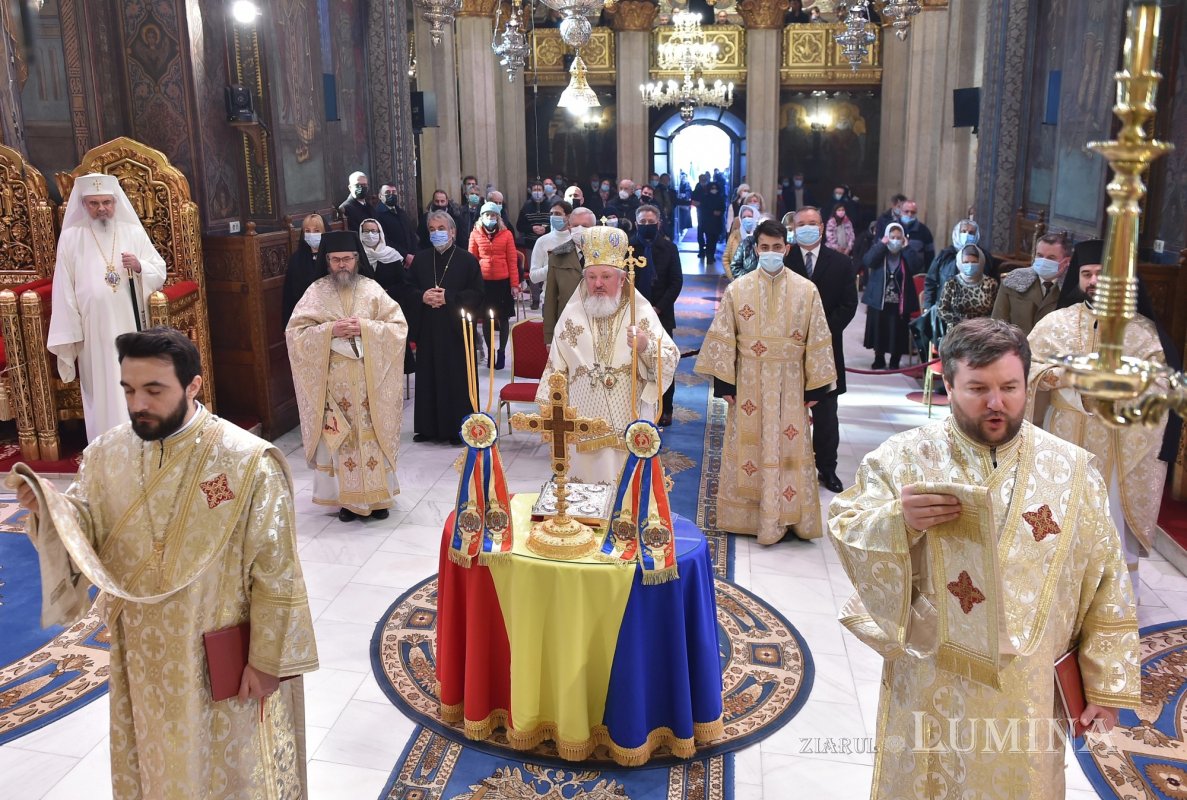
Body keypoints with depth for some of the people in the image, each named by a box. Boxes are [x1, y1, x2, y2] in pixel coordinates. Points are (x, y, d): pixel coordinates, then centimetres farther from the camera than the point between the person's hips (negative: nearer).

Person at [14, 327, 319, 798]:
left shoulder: (245, 462, -20)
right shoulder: (107, 454, -5)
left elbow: (275, 572, -15)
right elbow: (89, 534, 1)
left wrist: (267, 658, -12)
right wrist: (51, 508, -20)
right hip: (142, 657, 5)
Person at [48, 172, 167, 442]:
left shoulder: (134, 232, 4)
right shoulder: (70, 238, 1)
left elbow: (160, 272, 4)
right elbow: (64, 290, 1)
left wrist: (140, 267, -18)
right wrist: (68, 334, -2)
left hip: (132, 326, 1)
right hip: (95, 331, -1)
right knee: (104, 392, 3)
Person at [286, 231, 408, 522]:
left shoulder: (372, 289, 1)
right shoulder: (316, 292, 1)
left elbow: (399, 327, -3)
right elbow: (294, 333, -4)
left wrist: (365, 328, -17)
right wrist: (329, 330, -17)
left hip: (370, 380, 0)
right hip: (333, 381, 0)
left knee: (373, 435, 5)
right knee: (339, 438, 4)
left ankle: (377, 495, 17)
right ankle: (347, 498, 15)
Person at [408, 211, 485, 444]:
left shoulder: (467, 259, 0)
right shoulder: (420, 259, 12)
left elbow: (477, 294, -6)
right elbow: (408, 290, 12)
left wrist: (448, 297, -15)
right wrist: (422, 296, -10)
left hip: (456, 329, -3)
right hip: (427, 330, 3)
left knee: (457, 379, -1)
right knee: (428, 379, 5)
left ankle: (458, 428, 7)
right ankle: (428, 427, 15)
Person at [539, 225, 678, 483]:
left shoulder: (642, 312, -2)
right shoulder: (572, 314, 4)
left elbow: (670, 362, -7)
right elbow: (556, 366, 7)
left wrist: (646, 347, -25)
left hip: (629, 426, -1)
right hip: (583, 425, 2)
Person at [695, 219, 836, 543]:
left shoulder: (806, 290, -1)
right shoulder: (737, 289, -1)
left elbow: (817, 341, 1)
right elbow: (722, 339, 0)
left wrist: (815, 387, -2)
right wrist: (724, 383, -3)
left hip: (789, 385, 0)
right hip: (749, 385, 0)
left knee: (789, 451, 4)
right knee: (748, 448, 8)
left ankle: (787, 515, 17)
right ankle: (747, 515, 20)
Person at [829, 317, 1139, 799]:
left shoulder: (1072, 469, -4)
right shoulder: (904, 458, -8)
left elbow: (1105, 582, 1)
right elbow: (843, 534, -10)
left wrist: (1107, 682, 2)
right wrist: (896, 520, -30)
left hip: (1027, 691, 1)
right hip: (930, 686, -1)